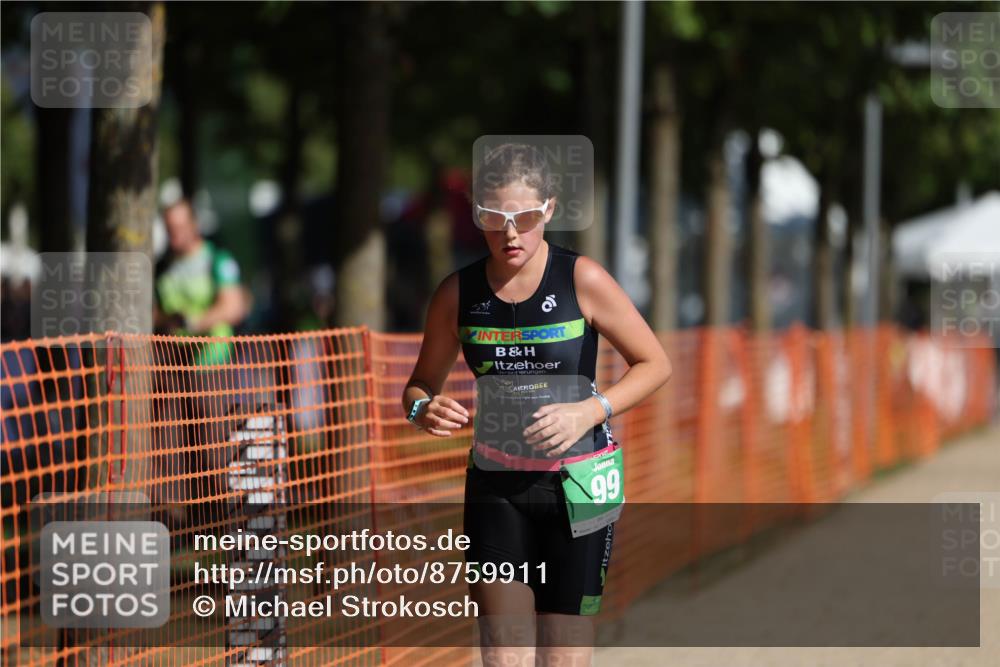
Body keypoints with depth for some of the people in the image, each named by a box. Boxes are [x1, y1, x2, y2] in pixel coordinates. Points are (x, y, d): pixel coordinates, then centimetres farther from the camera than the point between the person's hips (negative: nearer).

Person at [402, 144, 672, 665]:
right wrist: (422, 410, -14)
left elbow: (654, 363, -2)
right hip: (495, 486, 2)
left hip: (575, 483, -2)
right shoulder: (457, 294, -1)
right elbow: (421, 384, 11)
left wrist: (589, 412, -18)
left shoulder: (582, 280, -9)